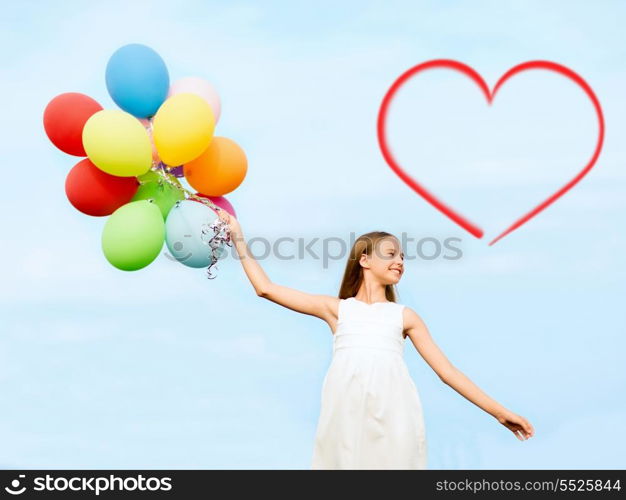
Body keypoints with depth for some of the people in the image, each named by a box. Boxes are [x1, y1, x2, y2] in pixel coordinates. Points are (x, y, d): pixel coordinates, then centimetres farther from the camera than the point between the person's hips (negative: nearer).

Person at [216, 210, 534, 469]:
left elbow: (446, 370, 19)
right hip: (347, 413, -1)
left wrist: (498, 411, 13)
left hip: (391, 413, 1)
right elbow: (266, 289, 18)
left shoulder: (404, 316, 21)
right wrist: (238, 238, 17)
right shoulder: (337, 309, 19)